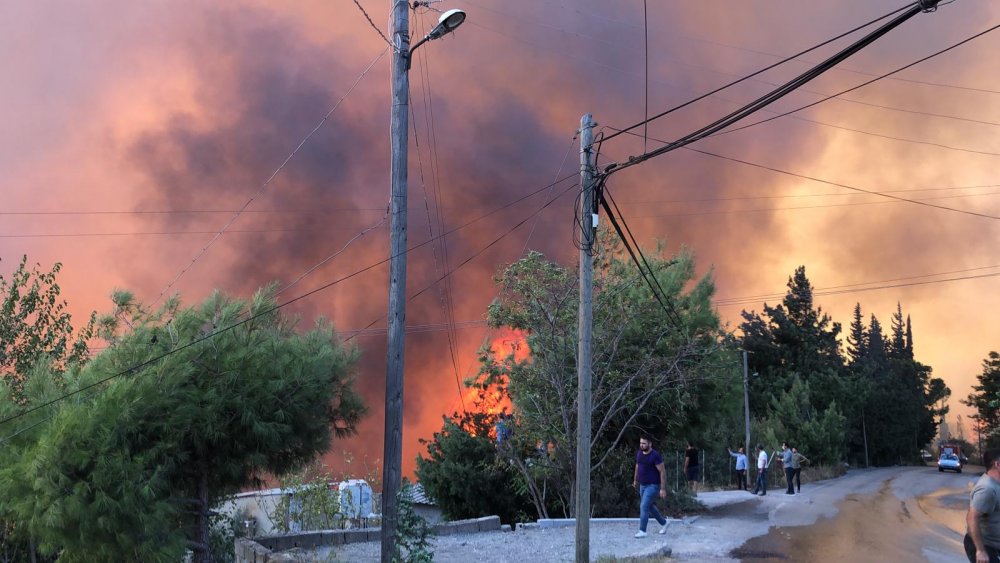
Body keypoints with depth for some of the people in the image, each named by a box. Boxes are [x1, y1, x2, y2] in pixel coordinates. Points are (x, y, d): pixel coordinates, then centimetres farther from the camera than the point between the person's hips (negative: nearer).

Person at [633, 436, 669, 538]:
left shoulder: (655, 456, -20)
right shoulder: (639, 453, 3)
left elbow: (662, 472, -18)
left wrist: (663, 489, -20)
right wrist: (635, 480, 29)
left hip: (653, 486, -8)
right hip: (642, 485, 8)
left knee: (644, 507, -14)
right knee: (650, 506, 19)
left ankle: (642, 531, -9)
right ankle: (663, 523, 38)